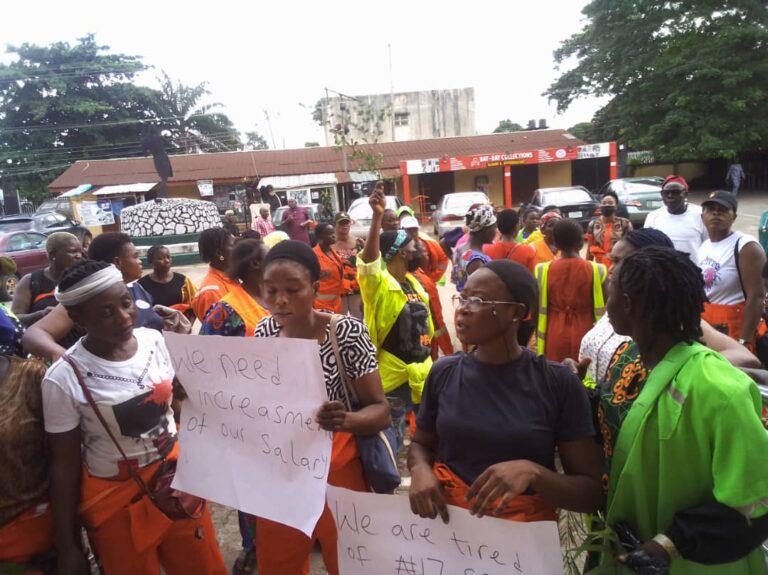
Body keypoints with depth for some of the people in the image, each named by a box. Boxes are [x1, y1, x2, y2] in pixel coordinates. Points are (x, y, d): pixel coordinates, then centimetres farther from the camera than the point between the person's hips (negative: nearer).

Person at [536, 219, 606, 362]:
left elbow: (539, 311, 0)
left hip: (554, 337, 1)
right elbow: (601, 311, -3)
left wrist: (539, 341, 11)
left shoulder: (543, 270, -6)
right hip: (585, 336, -1)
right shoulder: (597, 270, -8)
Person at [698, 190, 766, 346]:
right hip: (705, 326, 7)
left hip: (735, 327, -7)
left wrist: (744, 341, -21)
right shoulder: (704, 247, 9)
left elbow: (756, 297, -18)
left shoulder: (746, 247, -13)